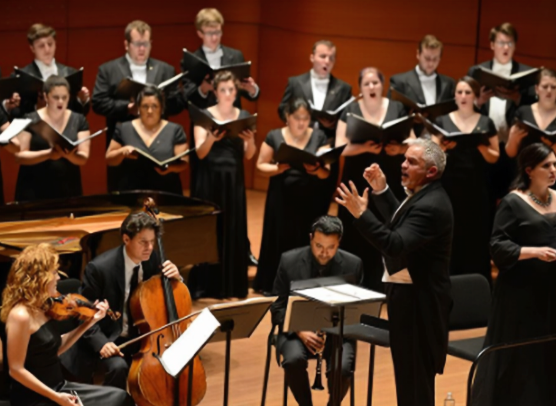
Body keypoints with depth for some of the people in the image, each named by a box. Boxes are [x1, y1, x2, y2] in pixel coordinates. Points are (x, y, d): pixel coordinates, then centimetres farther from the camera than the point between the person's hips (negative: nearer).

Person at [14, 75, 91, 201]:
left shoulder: (78, 120, 5)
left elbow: (83, 158, -1)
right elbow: (20, 156, -7)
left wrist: (69, 154, -23)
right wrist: (49, 154, -21)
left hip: (68, 191, 2)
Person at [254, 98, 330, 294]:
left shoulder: (319, 137, 3)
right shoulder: (274, 136, 2)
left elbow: (327, 172, -1)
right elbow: (261, 165, 3)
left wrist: (315, 169, -23)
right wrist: (277, 169, -16)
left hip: (310, 201, 1)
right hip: (282, 201, 0)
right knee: (281, 243, 1)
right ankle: (274, 286, 11)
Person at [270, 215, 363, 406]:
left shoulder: (353, 265, -6)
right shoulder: (289, 261, -7)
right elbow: (278, 306, -2)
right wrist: (300, 331, -19)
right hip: (298, 330, 0)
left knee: (342, 368, -29)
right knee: (293, 360, -32)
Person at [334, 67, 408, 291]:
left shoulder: (397, 108, 4)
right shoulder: (350, 110, 2)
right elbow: (340, 147, -5)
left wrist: (399, 148, -17)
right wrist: (365, 147, -21)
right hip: (358, 181, 0)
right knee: (356, 234, -3)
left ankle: (379, 285, 7)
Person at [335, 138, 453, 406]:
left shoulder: (430, 205, -24)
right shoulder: (423, 196, 9)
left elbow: (397, 244, -34)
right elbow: (399, 223, 22)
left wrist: (361, 214, -38)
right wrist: (381, 191, 14)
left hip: (417, 299, -11)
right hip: (411, 293, 11)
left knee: (414, 372, -4)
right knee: (409, 367, 20)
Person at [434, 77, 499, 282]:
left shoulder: (486, 123, 8)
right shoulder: (443, 121, 5)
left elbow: (494, 158, 6)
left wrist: (481, 146, -12)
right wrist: (445, 146, -16)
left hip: (477, 189, 1)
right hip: (450, 187, -1)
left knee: (477, 237, -1)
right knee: (451, 237, -4)